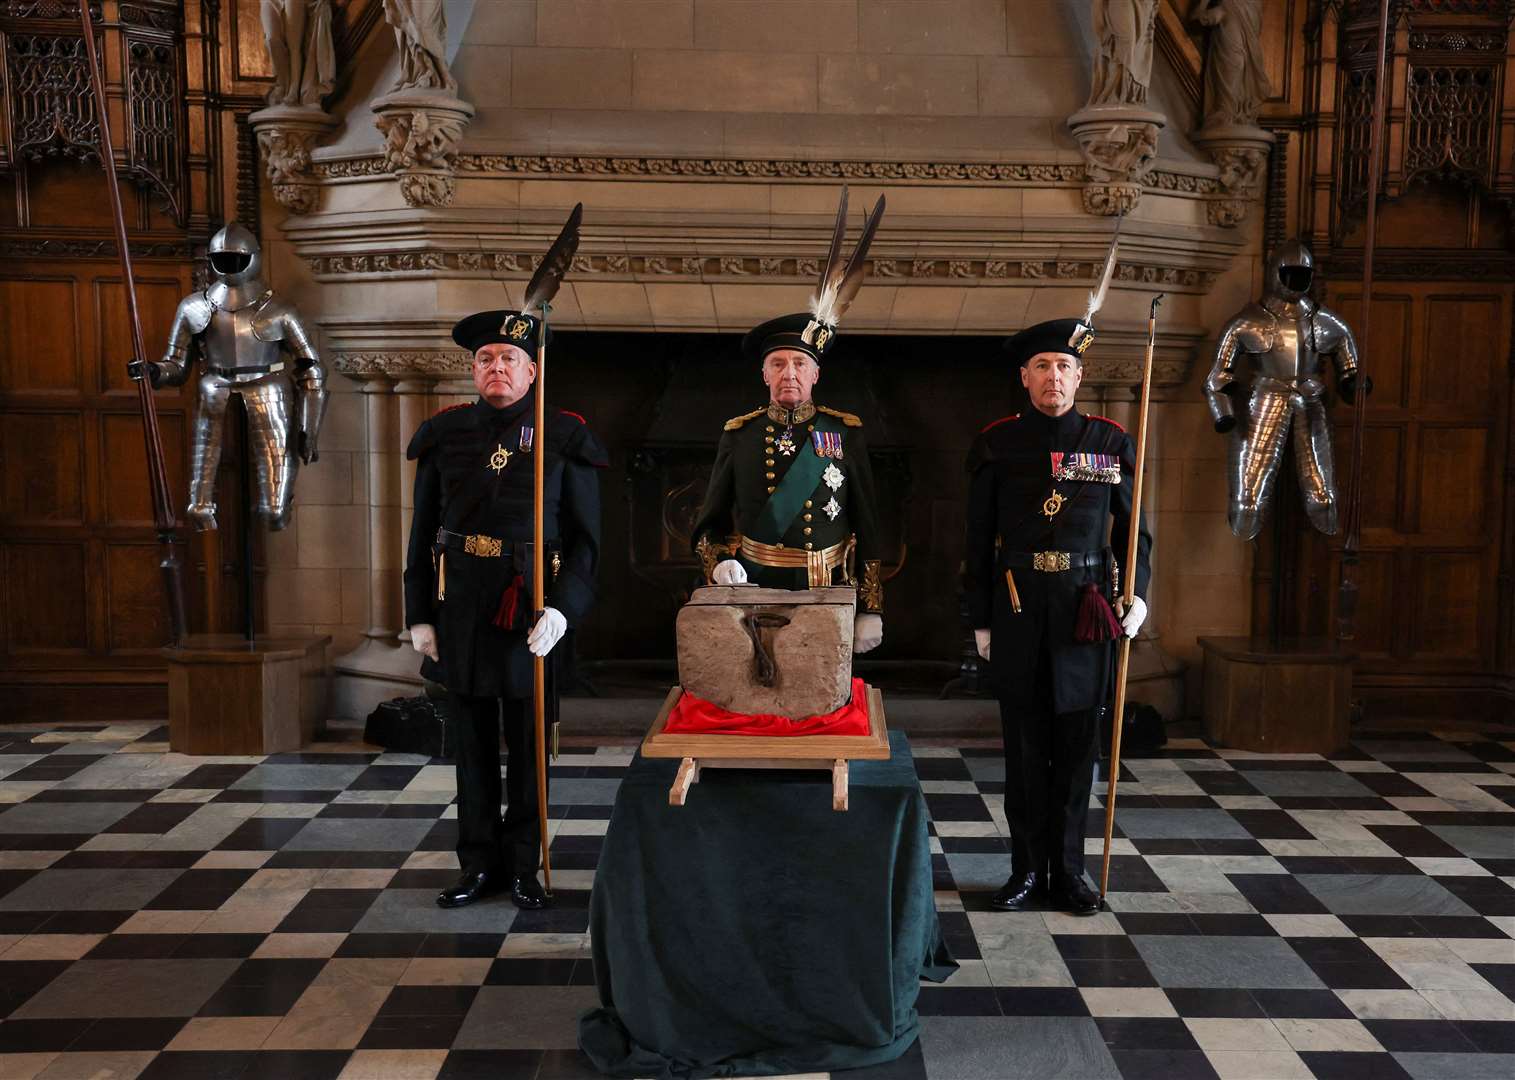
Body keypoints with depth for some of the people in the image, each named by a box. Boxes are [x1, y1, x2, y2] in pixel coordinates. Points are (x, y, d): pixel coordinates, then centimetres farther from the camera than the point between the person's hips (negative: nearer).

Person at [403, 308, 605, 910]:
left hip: (533, 612, -2)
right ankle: (479, 864, 26)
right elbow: (423, 532, 9)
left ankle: (524, 867, 22)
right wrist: (419, 616, 5)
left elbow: (585, 538, -3)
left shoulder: (564, 437, -1)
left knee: (527, 744, 7)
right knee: (472, 742, 12)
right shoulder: (445, 434, 7)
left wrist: (562, 610, -15)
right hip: (459, 608, 3)